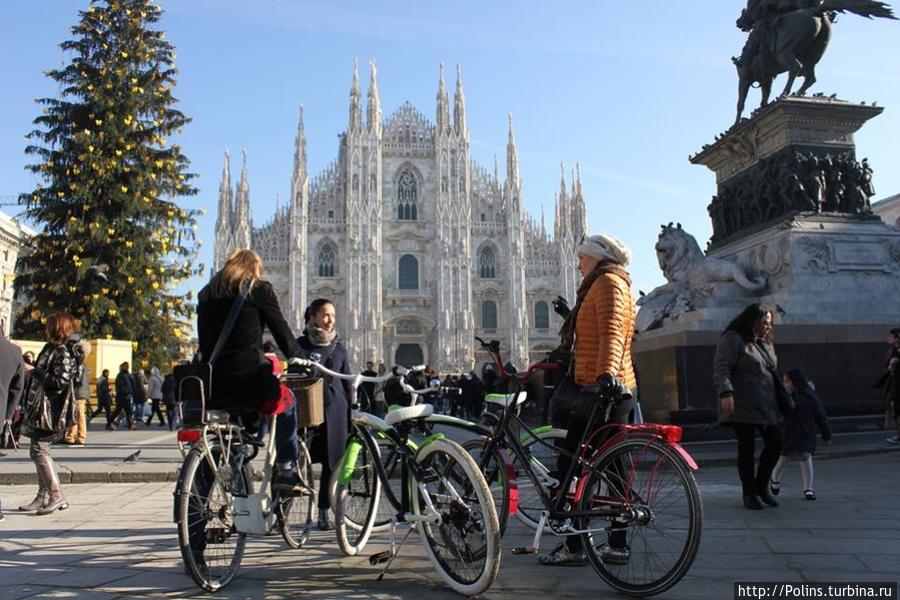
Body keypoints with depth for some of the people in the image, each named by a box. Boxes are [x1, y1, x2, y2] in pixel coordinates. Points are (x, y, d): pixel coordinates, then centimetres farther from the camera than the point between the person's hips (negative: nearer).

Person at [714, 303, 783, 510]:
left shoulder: (765, 344, 19)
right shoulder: (732, 340, -6)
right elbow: (721, 369, -16)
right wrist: (726, 393, -30)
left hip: (766, 406, 7)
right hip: (742, 406, -7)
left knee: (775, 442, 2)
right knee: (746, 448, -1)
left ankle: (762, 485, 20)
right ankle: (749, 493, 12)